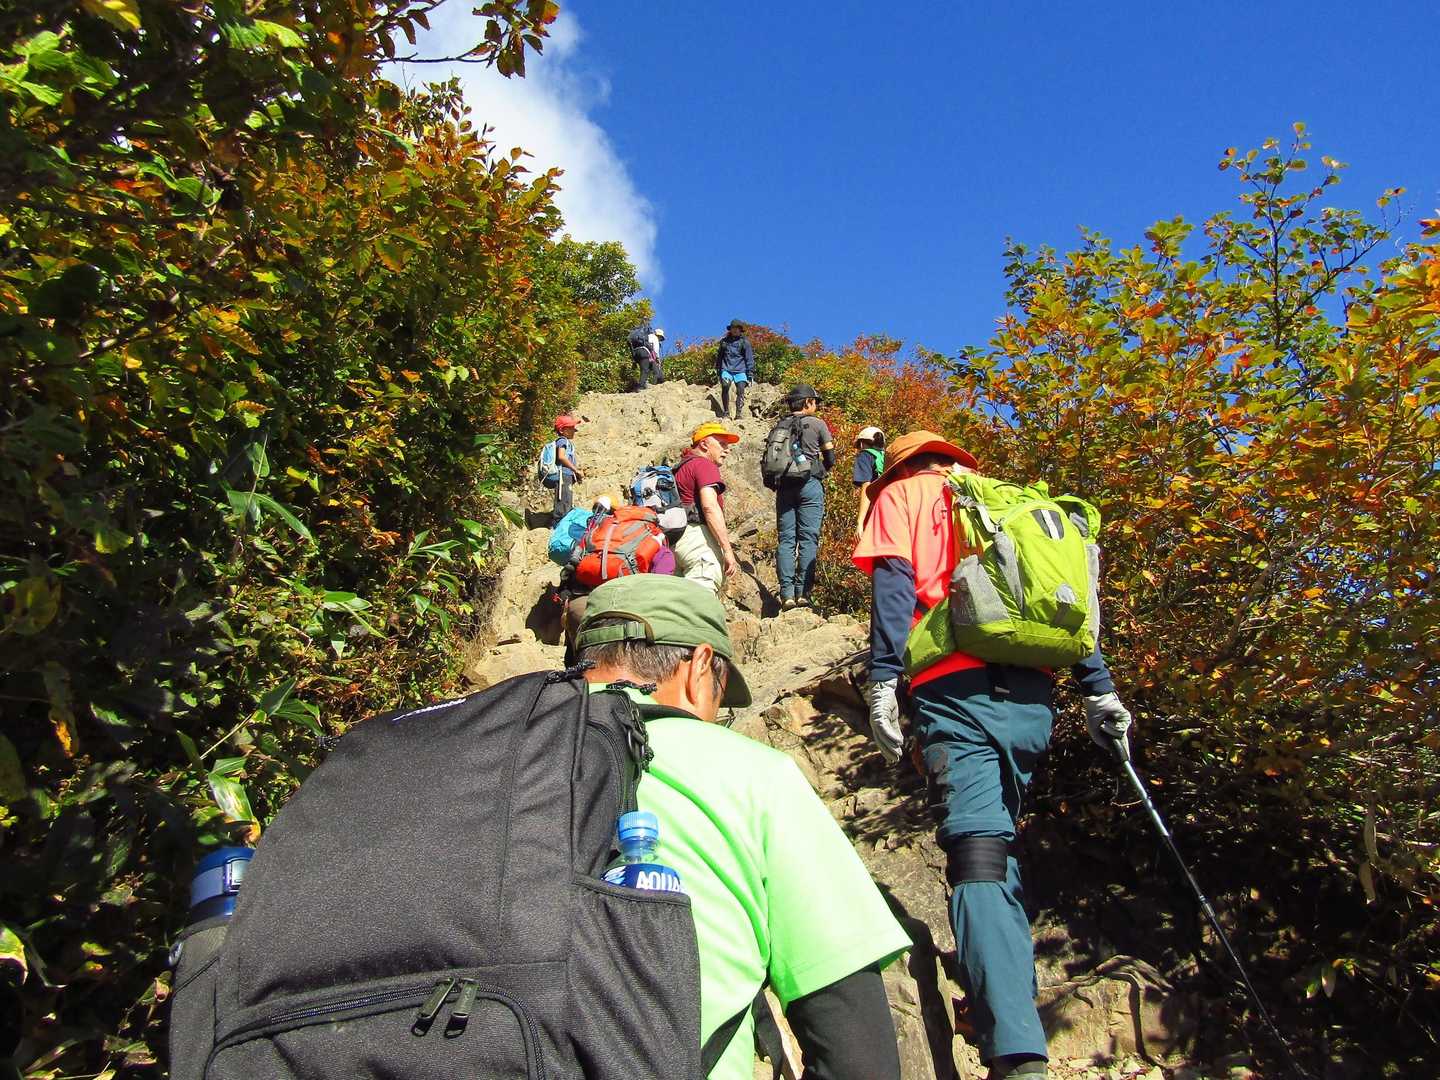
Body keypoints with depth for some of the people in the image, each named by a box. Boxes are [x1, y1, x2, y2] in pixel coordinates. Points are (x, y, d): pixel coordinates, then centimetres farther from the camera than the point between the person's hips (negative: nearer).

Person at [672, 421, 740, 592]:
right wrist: (728, 550, -20)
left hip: (676, 539, 10)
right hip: (699, 537, -10)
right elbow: (710, 506, -17)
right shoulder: (704, 464, -4)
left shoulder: (681, 467, 25)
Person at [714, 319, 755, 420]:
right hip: (726, 369, 1)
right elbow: (718, 357, 24)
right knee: (725, 387, -20)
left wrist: (750, 375, -1)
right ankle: (725, 412, -12)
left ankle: (738, 414, -7)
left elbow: (750, 359, 6)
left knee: (740, 391, -12)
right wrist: (718, 371, 22)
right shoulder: (724, 341, 13)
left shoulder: (744, 342, 6)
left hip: (740, 371, -1)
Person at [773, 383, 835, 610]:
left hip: (784, 486, 3)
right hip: (809, 484, -3)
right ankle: (803, 591, -8)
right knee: (808, 538, -2)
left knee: (786, 539, 2)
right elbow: (830, 459, 6)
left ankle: (787, 593, -3)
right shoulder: (817, 424, 3)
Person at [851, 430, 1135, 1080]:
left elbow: (894, 583, -4)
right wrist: (1099, 689, 16)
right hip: (1032, 692, 6)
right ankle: (1004, 994, 24)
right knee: (996, 839, 20)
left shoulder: (901, 494, 14)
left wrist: (883, 681, -9)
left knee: (977, 854, -12)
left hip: (956, 684, -5)